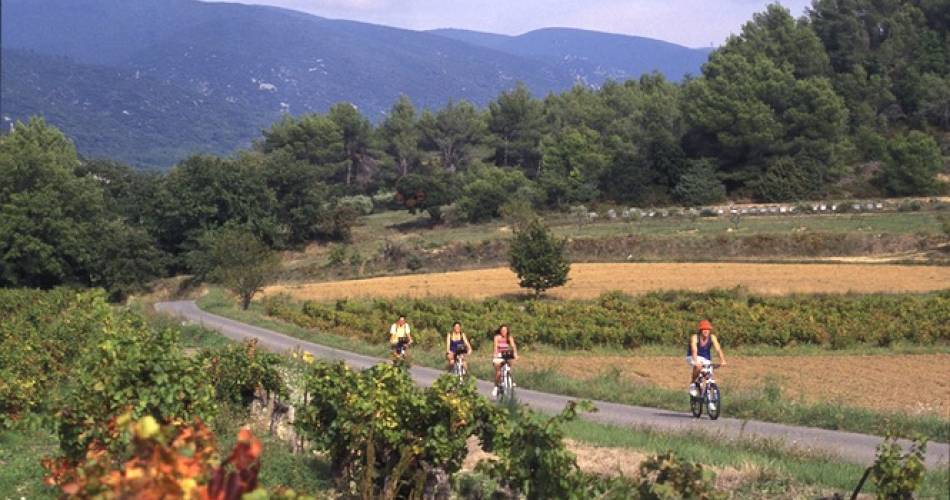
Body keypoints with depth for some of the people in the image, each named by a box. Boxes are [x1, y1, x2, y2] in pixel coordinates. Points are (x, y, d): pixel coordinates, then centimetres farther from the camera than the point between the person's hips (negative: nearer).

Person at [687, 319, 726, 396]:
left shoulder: (712, 337, -16)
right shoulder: (695, 337, -24)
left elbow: (718, 349, -27)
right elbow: (694, 350, -37)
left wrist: (722, 360, -43)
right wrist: (696, 361, -54)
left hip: (706, 359, 3)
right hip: (692, 357, -3)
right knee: (698, 366, -35)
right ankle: (692, 384, -14)